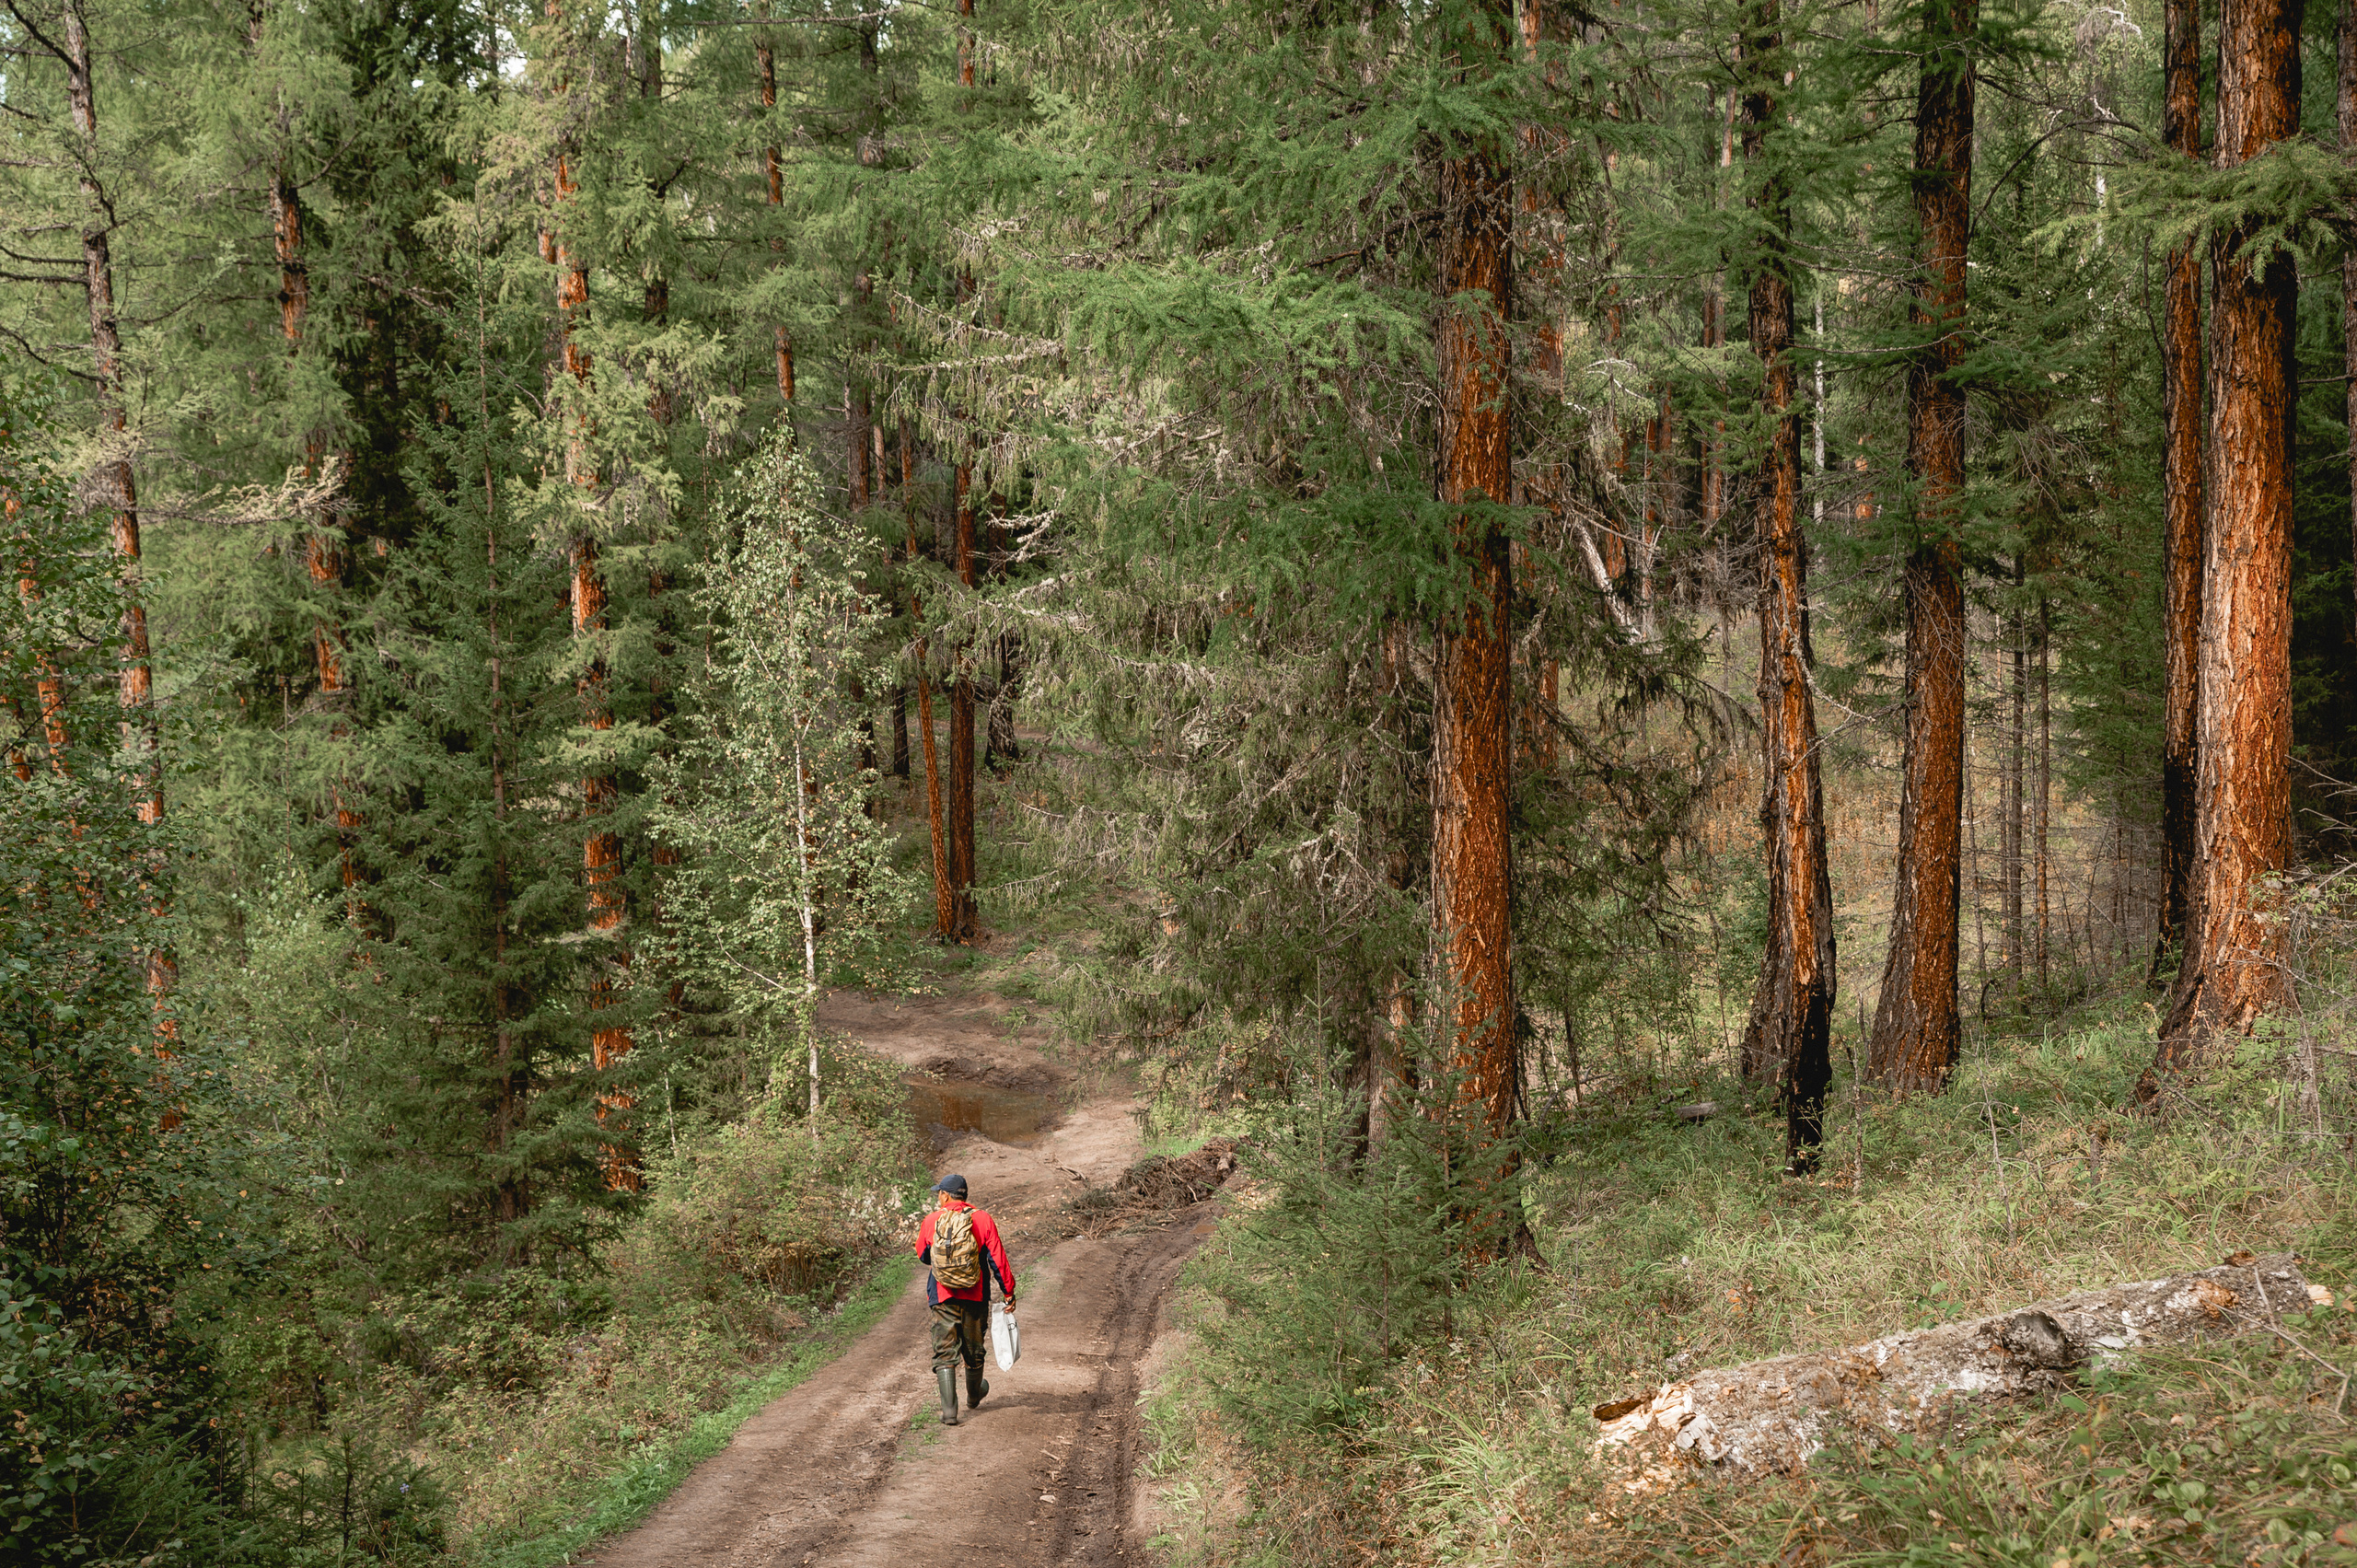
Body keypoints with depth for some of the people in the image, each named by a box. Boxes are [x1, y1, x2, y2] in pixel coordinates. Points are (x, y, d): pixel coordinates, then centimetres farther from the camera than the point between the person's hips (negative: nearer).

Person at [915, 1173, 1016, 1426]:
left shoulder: (931, 1221, -3)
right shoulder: (983, 1220, -5)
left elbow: (922, 1256, 12)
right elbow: (998, 1259, -6)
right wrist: (1009, 1291, 0)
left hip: (942, 1296, -1)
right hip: (975, 1296, 1)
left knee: (945, 1352, -1)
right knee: (973, 1348, 20)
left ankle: (949, 1409, -14)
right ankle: (974, 1396, 42)